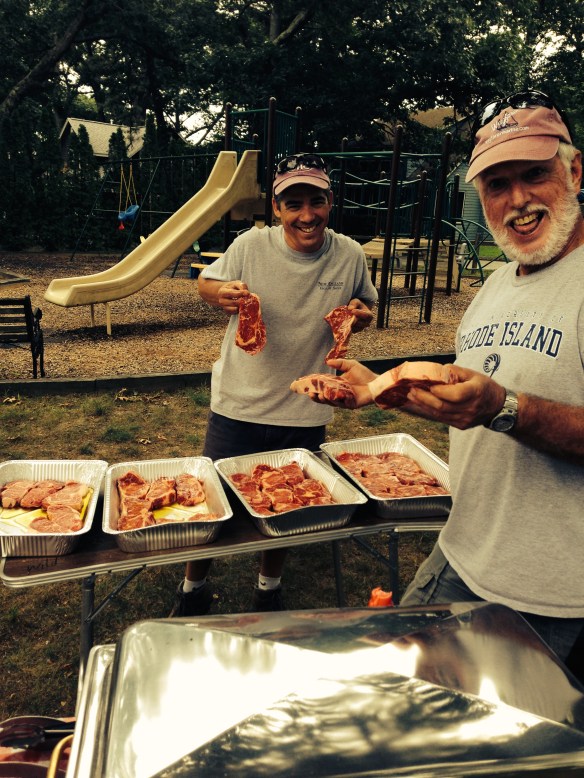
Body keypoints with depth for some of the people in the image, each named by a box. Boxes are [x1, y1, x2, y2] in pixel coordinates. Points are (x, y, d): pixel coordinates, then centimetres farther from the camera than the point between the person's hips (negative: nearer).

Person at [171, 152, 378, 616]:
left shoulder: (351, 256, -6)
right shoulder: (251, 245, -11)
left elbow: (366, 305, 11)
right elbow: (206, 282, 3)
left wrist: (362, 315, -13)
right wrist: (221, 292, -20)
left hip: (306, 415, 2)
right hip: (239, 406, -1)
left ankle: (269, 588, 47)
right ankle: (193, 589, 39)